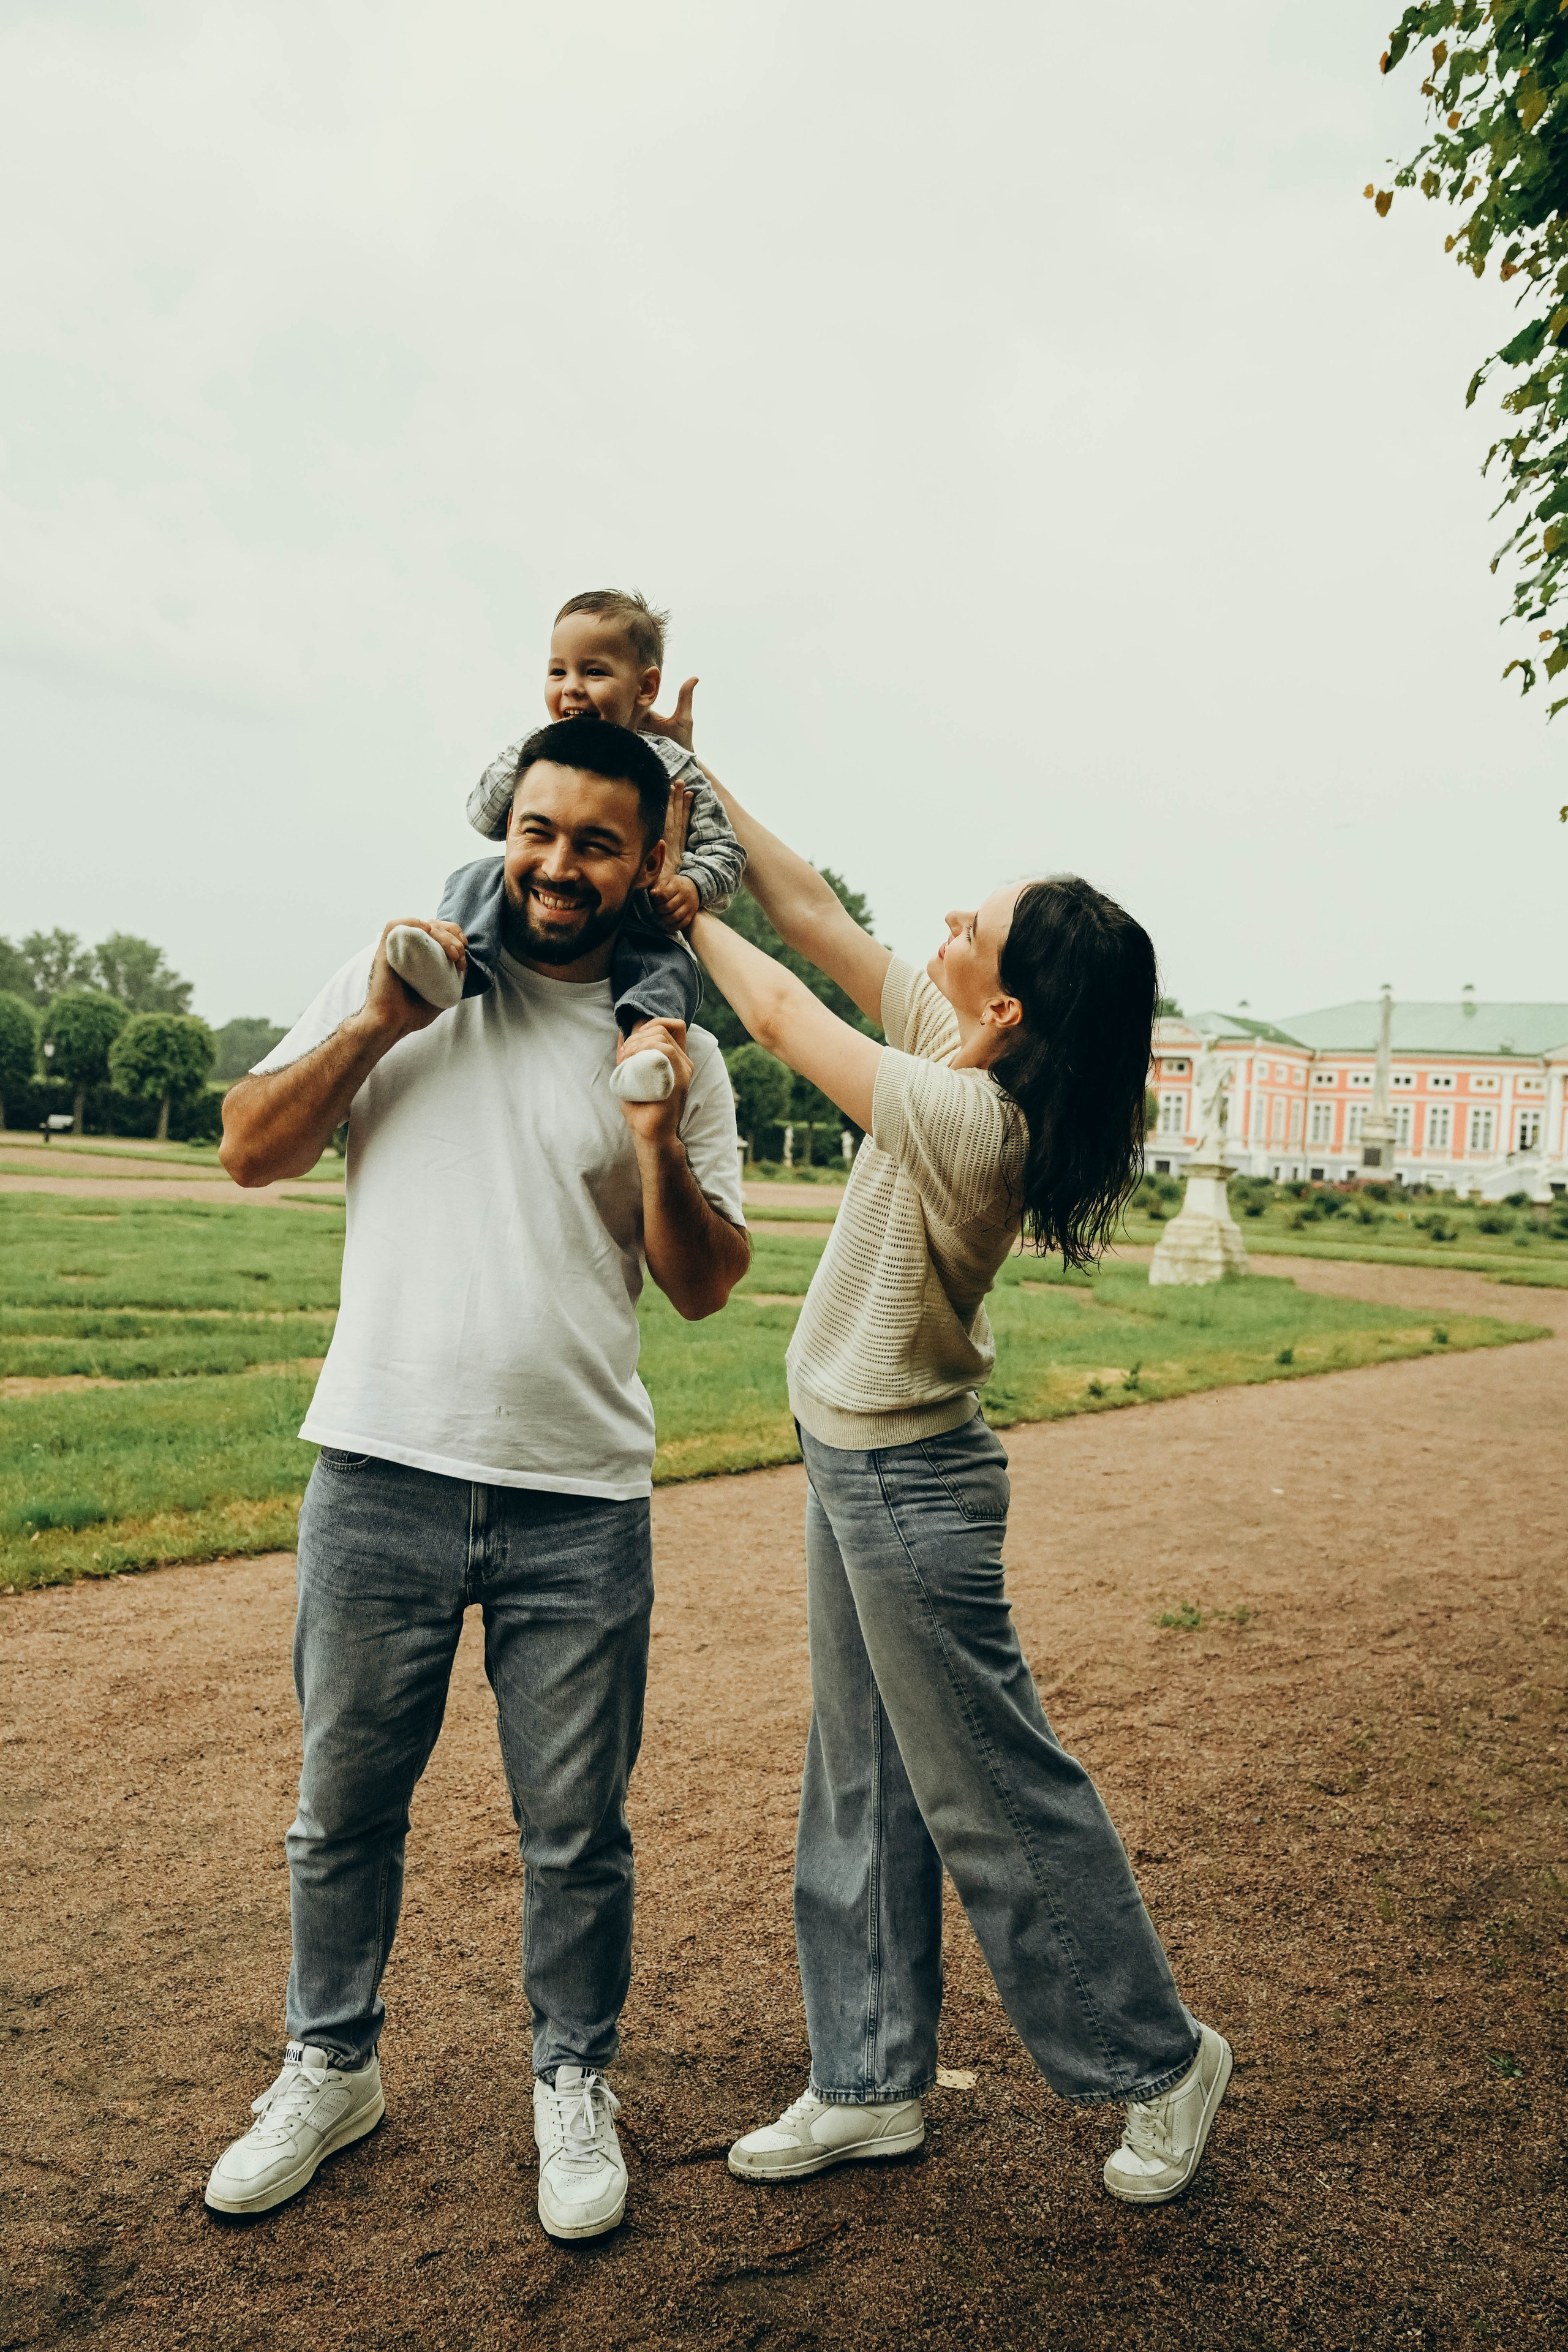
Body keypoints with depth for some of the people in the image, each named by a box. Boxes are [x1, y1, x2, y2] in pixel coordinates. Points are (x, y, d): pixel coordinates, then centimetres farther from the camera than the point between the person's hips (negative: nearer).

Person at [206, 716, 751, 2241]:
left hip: (581, 1502, 0)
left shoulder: (674, 1052, 3)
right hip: (381, 1478, 1)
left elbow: (703, 1288, 2)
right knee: (343, 1804, 16)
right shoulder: (402, 973, 5)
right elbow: (249, 1151, 5)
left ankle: (573, 2084, 36)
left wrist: (659, 1144, -15)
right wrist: (374, 1026, -8)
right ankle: (330, 2068, 41)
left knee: (575, 1832, 12)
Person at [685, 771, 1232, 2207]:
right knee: (862, 1796, 17)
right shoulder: (964, 1062, -3)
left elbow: (779, 1013, -18)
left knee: (995, 1793, 7)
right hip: (857, 1468, 9)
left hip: (909, 1488, -9)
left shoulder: (968, 1120, -27)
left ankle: (1162, 2062, 29)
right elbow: (815, 916, 3)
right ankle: (871, 2086, 33)